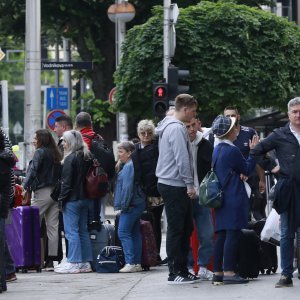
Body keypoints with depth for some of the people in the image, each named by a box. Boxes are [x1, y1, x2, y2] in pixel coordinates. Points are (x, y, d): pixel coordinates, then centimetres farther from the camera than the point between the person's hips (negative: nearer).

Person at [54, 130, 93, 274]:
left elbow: (66, 182, -15)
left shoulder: (70, 159, -14)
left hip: (72, 199, -8)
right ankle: (85, 261, 14)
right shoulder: (87, 157, 10)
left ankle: (74, 262, -7)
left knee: (71, 231, -5)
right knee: (83, 230, 12)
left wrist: (61, 199, -10)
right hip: (85, 198, 8)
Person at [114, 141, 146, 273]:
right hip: (138, 204, 11)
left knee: (123, 232, -11)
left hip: (131, 205, -11)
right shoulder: (126, 165, 17)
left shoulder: (129, 166, -14)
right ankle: (137, 263, 13)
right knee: (135, 233, 11)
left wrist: (124, 205, -18)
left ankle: (130, 263, -16)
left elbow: (128, 187, -19)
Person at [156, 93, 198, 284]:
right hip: (174, 186, -10)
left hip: (175, 185, 10)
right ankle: (175, 273, -2)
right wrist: (190, 185, -16)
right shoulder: (177, 129, -15)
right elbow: (182, 159, -20)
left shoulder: (170, 126, 17)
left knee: (186, 227, 14)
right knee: (176, 229, -6)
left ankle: (182, 269, 19)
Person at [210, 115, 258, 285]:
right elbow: (247, 169, -5)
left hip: (221, 199, 9)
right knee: (233, 234, -8)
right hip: (235, 199, -9)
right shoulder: (232, 150, -15)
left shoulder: (217, 150, 13)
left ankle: (218, 273, 10)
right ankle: (229, 272, -10)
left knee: (221, 235, 9)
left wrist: (239, 174, 4)